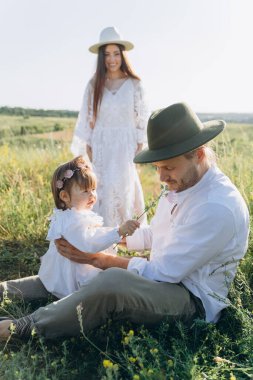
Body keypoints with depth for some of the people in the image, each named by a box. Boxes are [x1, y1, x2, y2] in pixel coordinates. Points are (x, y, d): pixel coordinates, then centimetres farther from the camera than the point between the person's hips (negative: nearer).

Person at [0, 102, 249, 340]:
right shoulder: (182, 183, 1)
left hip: (196, 301, -9)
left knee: (113, 280, -35)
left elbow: (164, 273, -25)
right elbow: (151, 234, 13)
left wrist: (98, 259, -19)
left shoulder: (219, 208, -28)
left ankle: (21, 330, -21)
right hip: (165, 276, 9)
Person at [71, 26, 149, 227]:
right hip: (101, 149, 1)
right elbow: (86, 120, 5)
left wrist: (138, 151, -5)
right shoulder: (94, 85, 2)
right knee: (103, 193, 1)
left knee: (125, 192, 4)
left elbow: (143, 119, 0)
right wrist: (89, 152, 0)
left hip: (126, 148, -1)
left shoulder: (134, 84, -1)